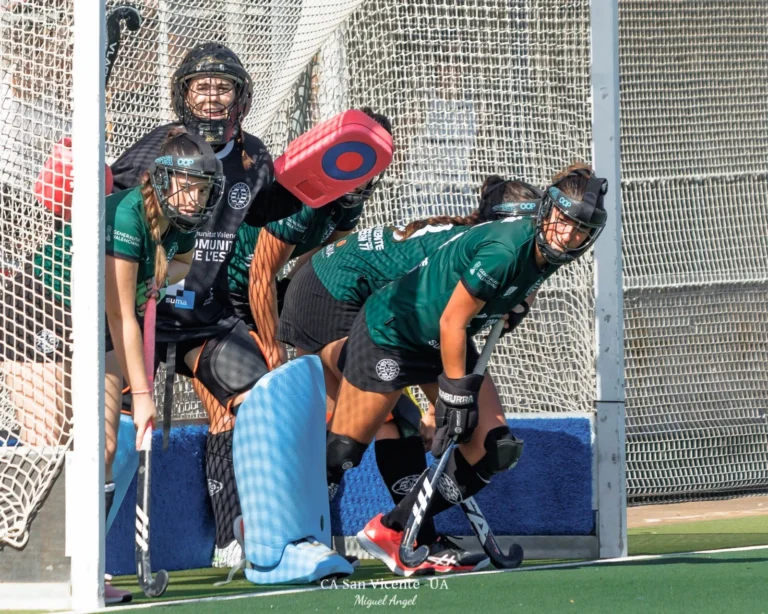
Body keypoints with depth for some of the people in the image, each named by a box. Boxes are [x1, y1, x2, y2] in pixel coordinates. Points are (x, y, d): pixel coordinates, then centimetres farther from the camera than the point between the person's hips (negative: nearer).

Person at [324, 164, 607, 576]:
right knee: (341, 453, -6)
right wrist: (456, 396, -20)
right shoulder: (505, 249, -32)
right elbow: (451, 323, -25)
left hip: (446, 344, 9)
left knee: (495, 449, -3)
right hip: (390, 331, -9)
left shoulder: (548, 251, -7)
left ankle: (391, 534, 7)